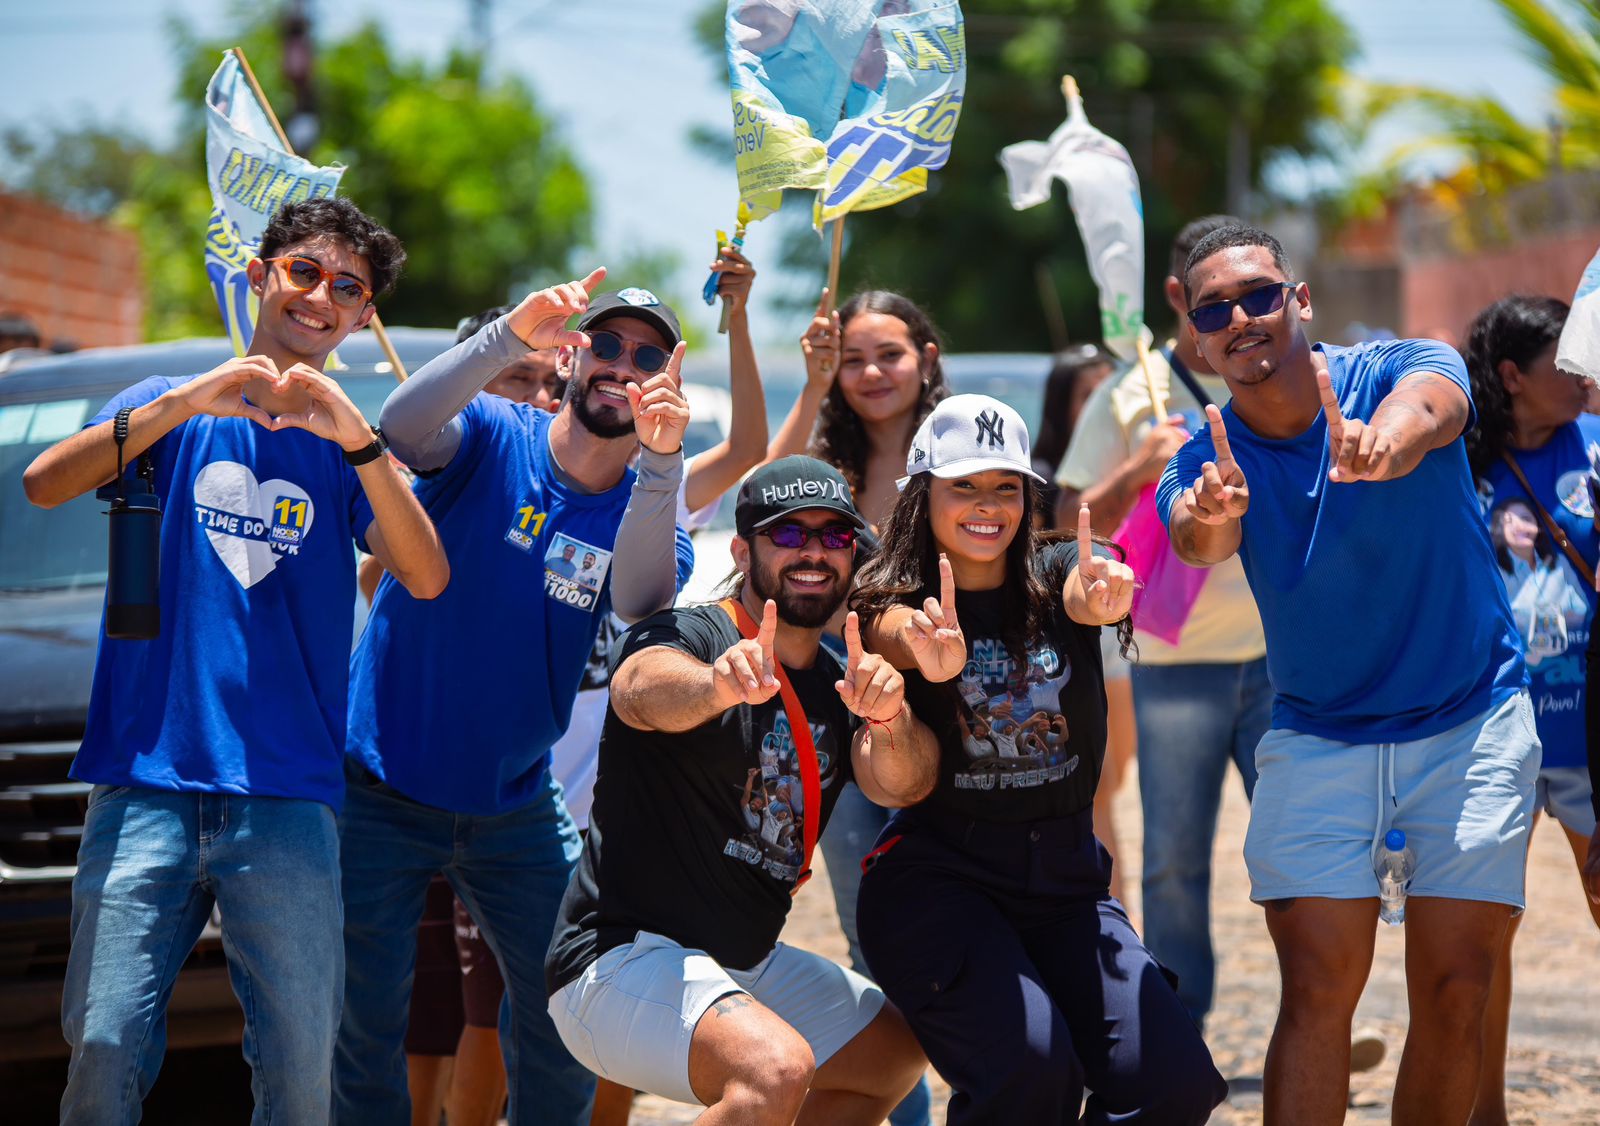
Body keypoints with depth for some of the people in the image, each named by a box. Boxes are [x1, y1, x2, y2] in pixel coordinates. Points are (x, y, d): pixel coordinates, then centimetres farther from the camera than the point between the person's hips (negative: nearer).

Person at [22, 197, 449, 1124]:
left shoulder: (352, 447, 15)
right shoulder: (173, 410, 14)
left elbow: (426, 578, -4)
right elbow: (44, 485, -4)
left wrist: (355, 435, -16)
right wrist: (187, 401, -14)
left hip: (288, 796, 1)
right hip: (147, 781, -1)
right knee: (105, 1050, -10)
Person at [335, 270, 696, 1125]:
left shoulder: (643, 512, -3)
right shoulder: (490, 437, -9)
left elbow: (637, 609, -26)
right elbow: (401, 428, -32)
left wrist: (659, 461, -40)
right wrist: (510, 336, -47)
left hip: (515, 808, 3)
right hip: (382, 790, -3)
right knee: (365, 1019, 0)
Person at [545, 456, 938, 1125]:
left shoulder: (841, 683, 10)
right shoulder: (690, 636, -12)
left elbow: (900, 786, -9)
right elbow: (642, 691, -36)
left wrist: (887, 718, -33)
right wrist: (720, 683, -60)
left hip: (746, 964, 9)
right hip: (621, 959, -9)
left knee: (894, 1057, 24)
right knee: (777, 1065, -34)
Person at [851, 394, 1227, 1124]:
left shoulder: (1058, 578, 4)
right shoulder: (893, 606, -2)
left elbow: (1087, 593, -21)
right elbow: (898, 633, -27)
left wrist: (1097, 596, -46)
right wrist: (934, 656, -52)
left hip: (1065, 875, 4)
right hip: (938, 876, -4)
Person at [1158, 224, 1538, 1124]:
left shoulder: (1399, 371, -13)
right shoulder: (1208, 462, -8)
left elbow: (1428, 405, -38)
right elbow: (1200, 540, -30)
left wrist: (1383, 444, -63)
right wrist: (1207, 523, -56)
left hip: (1473, 721, -1)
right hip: (1317, 737, 1)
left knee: (1455, 989, -4)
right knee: (1318, 987, -10)